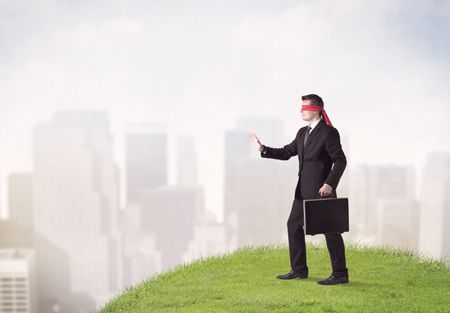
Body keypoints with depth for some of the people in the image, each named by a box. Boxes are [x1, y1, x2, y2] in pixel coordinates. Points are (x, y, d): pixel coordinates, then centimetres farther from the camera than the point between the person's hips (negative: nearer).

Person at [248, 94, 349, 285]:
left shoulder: (329, 132, -11)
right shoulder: (302, 133, 13)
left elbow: (340, 161, -16)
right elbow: (286, 153, 17)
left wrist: (330, 184, -24)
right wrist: (263, 149, 8)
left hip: (321, 190, -9)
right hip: (303, 190, 9)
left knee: (330, 230, -3)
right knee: (294, 225, 12)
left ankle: (340, 274, 6)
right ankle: (299, 269, 23)